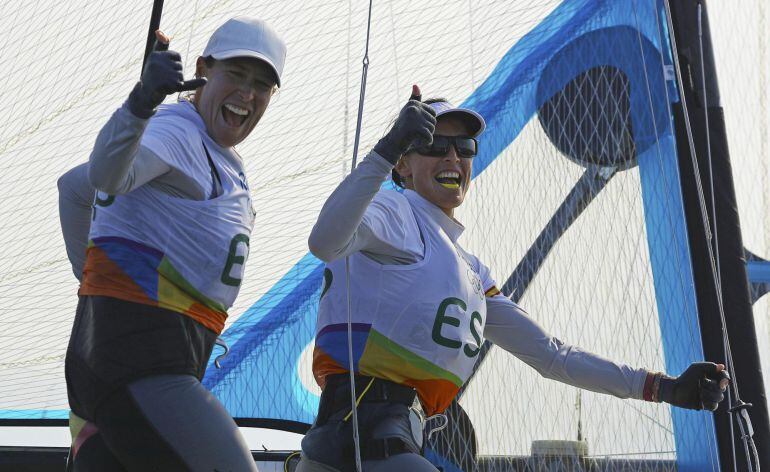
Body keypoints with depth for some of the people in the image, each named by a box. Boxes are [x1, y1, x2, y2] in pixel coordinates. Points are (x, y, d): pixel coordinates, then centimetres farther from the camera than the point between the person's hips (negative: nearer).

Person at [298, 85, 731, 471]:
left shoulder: (472, 271, 26)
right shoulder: (394, 213, 2)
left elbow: (552, 356, 27)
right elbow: (325, 242, -22)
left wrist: (662, 388, 22)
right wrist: (386, 150, -34)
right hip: (364, 437, -9)